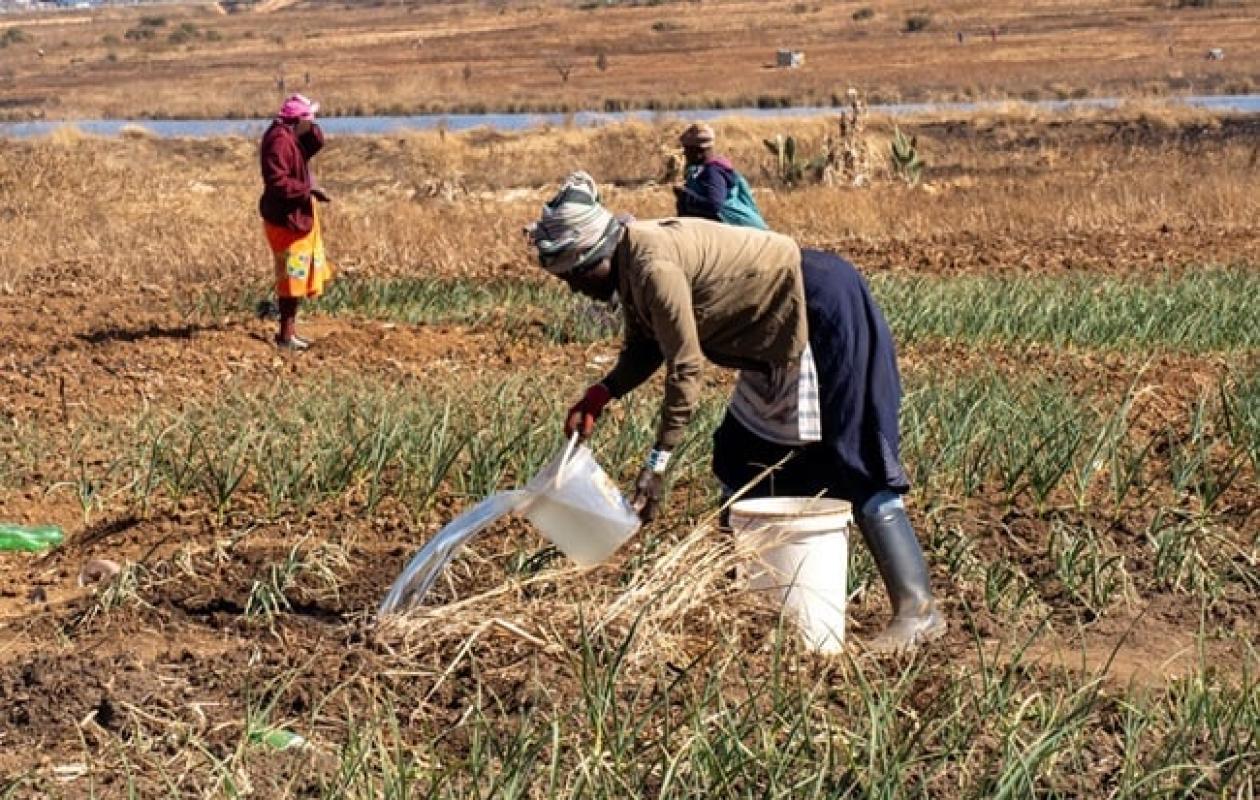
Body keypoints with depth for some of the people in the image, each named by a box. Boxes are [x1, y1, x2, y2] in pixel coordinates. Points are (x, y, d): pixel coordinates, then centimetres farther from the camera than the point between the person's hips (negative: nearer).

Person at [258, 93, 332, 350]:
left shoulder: (290, 137, 10)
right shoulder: (279, 141, -20)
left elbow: (316, 144, 17)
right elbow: (277, 182, -26)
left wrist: (310, 127, -1)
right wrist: (309, 189, -20)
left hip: (298, 216, 11)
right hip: (287, 219, -11)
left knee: (299, 274, 16)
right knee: (294, 275, -6)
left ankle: (289, 329, 24)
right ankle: (286, 335, 0)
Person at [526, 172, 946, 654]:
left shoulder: (653, 264, -24)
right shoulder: (630, 262, 6)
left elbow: (685, 367, -23)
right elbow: (644, 348, 15)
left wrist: (658, 462, -18)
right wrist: (600, 395, -3)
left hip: (824, 310, -11)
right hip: (784, 336, 11)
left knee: (854, 466, -12)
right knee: (742, 455, 14)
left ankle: (918, 610, -13)